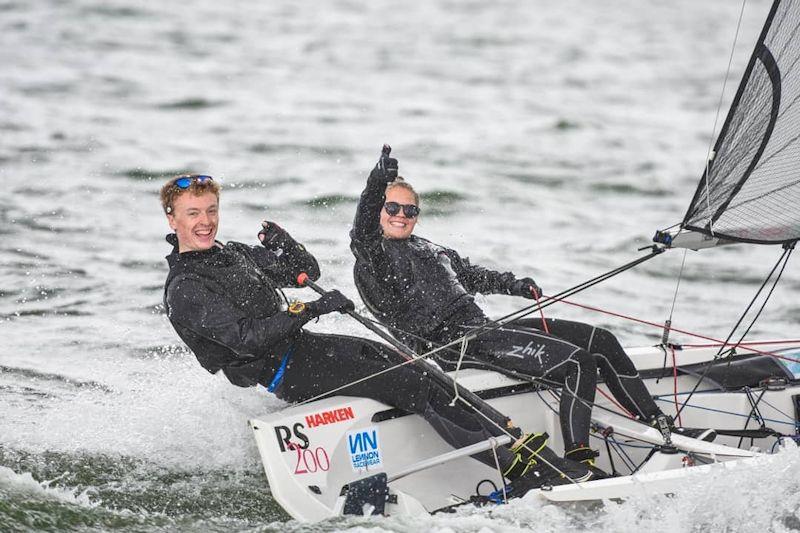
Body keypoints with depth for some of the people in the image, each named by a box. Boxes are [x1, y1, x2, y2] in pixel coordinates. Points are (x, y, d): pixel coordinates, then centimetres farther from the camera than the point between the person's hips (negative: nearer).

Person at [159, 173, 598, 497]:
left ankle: (515, 441, -11)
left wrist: (281, 242, -4)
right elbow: (244, 338, -24)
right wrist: (309, 310, -26)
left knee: (411, 368, -7)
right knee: (411, 387, -17)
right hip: (285, 372, -8)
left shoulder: (233, 254, 15)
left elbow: (306, 272, 18)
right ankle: (521, 468, -19)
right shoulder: (185, 291, -13)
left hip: (300, 342, 8)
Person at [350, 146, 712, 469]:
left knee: (600, 340, 3)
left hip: (482, 327, 9)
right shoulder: (373, 255, -2)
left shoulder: (428, 250, 25)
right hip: (456, 343, -9)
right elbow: (362, 231, -25)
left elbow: (469, 275, 40)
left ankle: (665, 429, 8)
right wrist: (378, 181, -41)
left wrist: (515, 285, 30)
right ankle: (576, 465, -24)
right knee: (579, 363, -22)